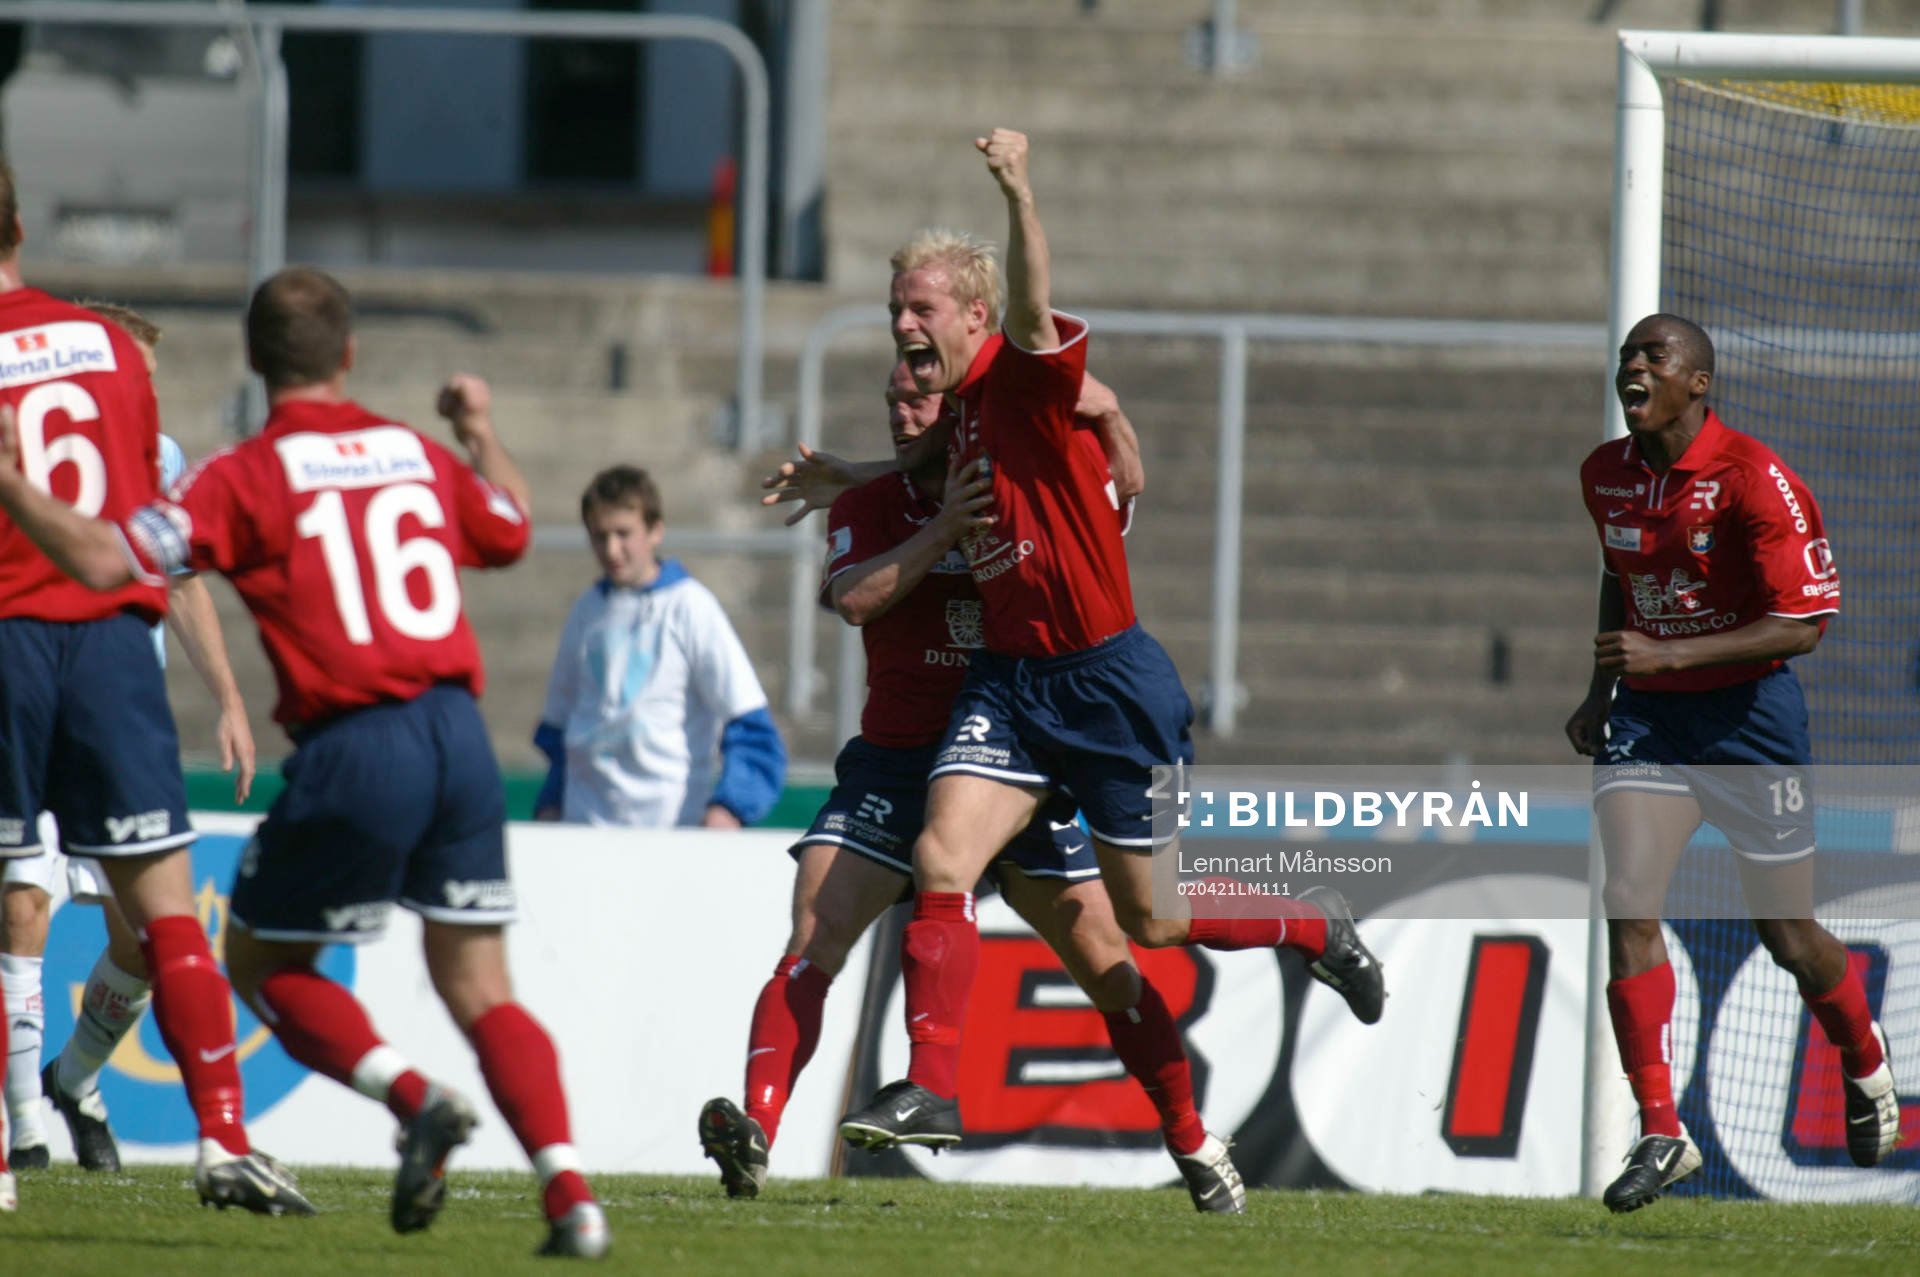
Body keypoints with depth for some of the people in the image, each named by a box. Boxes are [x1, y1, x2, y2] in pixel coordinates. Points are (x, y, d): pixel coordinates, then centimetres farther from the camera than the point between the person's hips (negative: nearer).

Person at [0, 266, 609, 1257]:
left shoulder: (251, 476, -3)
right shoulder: (419, 456, 13)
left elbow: (104, 560, -9)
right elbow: (509, 531, 34)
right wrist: (481, 431, 52)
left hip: (353, 751, -5)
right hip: (459, 737, 5)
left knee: (261, 961, 15)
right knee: (480, 989, 11)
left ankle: (415, 1099, -8)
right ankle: (570, 1194, -6)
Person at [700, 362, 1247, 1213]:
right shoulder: (867, 505, 3)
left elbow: (1126, 484, -12)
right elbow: (855, 598, -14)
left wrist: (1103, 412, -29)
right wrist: (942, 530, -25)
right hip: (894, 761, 0)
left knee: (1106, 966, 3)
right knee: (814, 942, -19)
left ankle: (1194, 1145, 19)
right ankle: (754, 1135, -29)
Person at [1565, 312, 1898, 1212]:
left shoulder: (1753, 479, -17)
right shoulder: (1605, 476, 3)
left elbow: (1803, 624, -20)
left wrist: (1667, 655, -26)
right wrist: (1601, 691, 15)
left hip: (1748, 714, -5)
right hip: (1646, 718, 5)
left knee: (1786, 932, 6)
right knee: (1627, 905, -12)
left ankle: (1866, 1066, 37)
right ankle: (1660, 1132, -9)